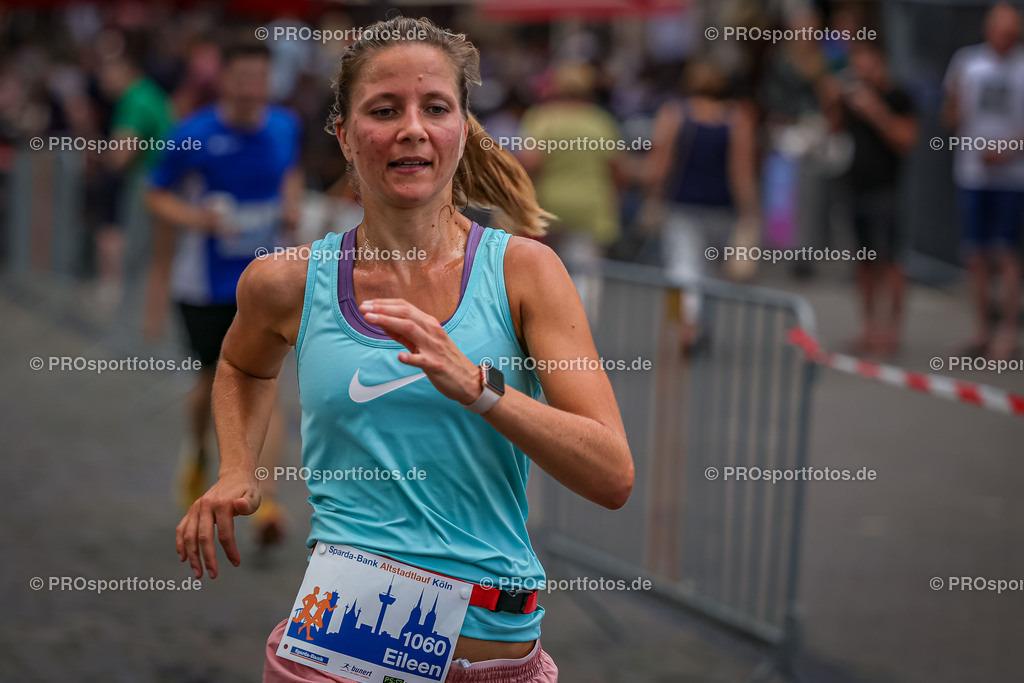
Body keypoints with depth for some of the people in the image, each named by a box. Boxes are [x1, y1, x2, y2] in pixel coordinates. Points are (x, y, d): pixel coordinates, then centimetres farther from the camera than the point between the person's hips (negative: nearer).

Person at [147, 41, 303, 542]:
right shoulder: (192, 136, -12)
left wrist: (292, 206, 0)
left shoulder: (285, 127, -2)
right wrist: (199, 217, -22)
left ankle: (265, 500, -17)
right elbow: (157, 197, -4)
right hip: (205, 283, -1)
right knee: (214, 380, 13)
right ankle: (197, 453, 46)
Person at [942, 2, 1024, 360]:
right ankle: (981, 331, 15)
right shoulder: (967, 62, 6)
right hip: (973, 173, 3)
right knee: (976, 255, 6)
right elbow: (951, 119, 12)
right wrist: (954, 105, -10)